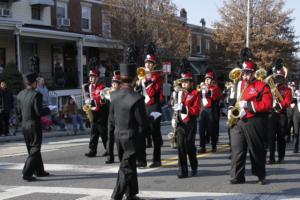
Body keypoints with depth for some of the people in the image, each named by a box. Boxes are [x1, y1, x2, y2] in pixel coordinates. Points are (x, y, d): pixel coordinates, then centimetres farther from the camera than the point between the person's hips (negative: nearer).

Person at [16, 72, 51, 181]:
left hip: (24, 125, 7)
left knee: (32, 149, 17)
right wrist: (48, 110, -3)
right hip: (35, 125, -7)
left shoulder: (20, 94, 4)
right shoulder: (36, 95, -17)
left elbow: (18, 111, 8)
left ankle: (39, 171, 29)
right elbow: (39, 112, -20)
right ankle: (27, 173, -6)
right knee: (34, 150, 1)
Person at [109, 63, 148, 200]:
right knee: (126, 168, 0)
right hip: (131, 137, -7)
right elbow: (142, 121, -15)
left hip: (118, 135, 7)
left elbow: (111, 117, 5)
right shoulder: (136, 98, -21)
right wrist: (140, 133, 4)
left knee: (128, 166, 20)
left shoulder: (114, 95, -3)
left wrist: (111, 132, 18)